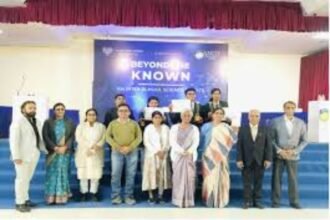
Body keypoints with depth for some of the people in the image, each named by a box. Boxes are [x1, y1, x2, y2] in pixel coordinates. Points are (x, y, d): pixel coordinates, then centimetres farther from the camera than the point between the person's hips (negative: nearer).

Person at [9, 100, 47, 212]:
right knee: (21, 179, -1)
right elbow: (14, 140, -13)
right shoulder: (18, 122, -8)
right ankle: (20, 203, 7)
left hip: (33, 155, 7)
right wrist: (16, 156, -19)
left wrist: (46, 150, 15)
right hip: (22, 156, -6)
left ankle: (25, 199, 23)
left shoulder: (37, 122, 13)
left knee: (27, 179, 13)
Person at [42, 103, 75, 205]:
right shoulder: (48, 122, 6)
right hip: (52, 152, 0)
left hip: (65, 151, 1)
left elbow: (72, 136, 2)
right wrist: (55, 147, -13)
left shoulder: (70, 123, 8)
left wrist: (65, 147, -12)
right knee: (52, 173, -2)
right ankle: (51, 197, 2)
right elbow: (45, 136, -2)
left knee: (63, 173, 0)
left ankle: (62, 196, 4)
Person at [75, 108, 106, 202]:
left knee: (95, 174, -3)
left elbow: (103, 138, 0)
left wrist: (97, 146, -18)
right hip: (83, 154, 0)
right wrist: (89, 147, -15)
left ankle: (93, 193, 5)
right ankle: (84, 194, 8)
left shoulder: (101, 126, 12)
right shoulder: (81, 126, 10)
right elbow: (79, 138, -4)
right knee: (83, 174, -2)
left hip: (97, 154, 0)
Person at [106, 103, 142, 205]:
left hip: (132, 152, 0)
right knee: (115, 174, -3)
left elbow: (139, 137, 3)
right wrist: (118, 147, -11)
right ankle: (116, 196, 6)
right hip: (117, 152, 0)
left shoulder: (134, 124, 8)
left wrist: (129, 147, -11)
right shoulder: (113, 123, 8)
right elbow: (108, 137, 2)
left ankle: (129, 196, 9)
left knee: (130, 175, 1)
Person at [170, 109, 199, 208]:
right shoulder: (174, 127, 6)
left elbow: (196, 142, -1)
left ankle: (188, 200, 2)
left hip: (190, 156, 1)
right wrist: (181, 151, -16)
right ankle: (178, 200, 2)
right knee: (178, 177, -3)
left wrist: (189, 151, -17)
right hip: (177, 155, -1)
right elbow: (172, 141, -4)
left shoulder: (194, 128, 10)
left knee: (189, 177, -3)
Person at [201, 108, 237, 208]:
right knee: (209, 179, 3)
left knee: (220, 178, -1)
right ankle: (209, 201, 14)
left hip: (221, 157, -1)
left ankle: (220, 201, 11)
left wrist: (235, 131, -16)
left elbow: (232, 140, -4)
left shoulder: (225, 127, 3)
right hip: (209, 157, 1)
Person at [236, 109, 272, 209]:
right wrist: (239, 159, -8)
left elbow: (268, 145, 3)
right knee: (247, 182, 3)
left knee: (258, 182, 6)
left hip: (260, 161, 1)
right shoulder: (242, 129, 4)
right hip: (246, 161, -1)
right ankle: (247, 201, 11)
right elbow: (239, 145, -1)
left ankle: (257, 201, 15)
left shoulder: (264, 130, 7)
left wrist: (268, 159, -6)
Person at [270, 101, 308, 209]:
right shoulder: (276, 121, 0)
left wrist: (294, 151, -8)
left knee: (293, 179, 4)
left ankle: (294, 201, 16)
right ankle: (275, 201, 12)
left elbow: (304, 140, 4)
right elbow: (271, 138, -1)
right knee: (276, 178, 3)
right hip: (278, 155, -1)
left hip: (293, 155, 1)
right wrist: (279, 150, -12)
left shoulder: (300, 123, 4)